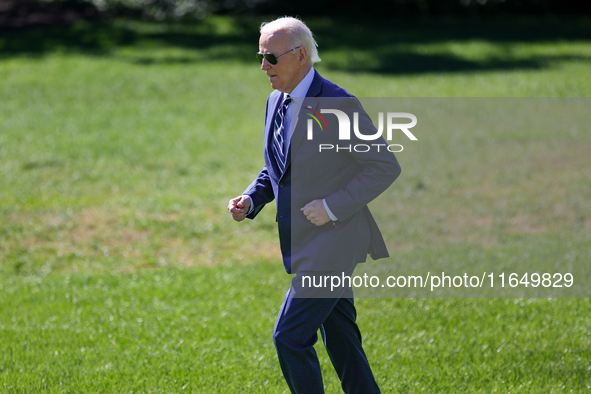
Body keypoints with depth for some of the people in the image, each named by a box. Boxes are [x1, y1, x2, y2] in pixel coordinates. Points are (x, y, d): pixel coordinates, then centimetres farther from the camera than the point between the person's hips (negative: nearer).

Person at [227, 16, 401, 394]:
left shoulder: (338, 105, -16)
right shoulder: (277, 102, 9)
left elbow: (386, 166, -15)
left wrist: (333, 206, -21)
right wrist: (251, 200, 3)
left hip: (332, 242, -8)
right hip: (305, 244, 8)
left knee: (289, 337, -11)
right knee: (340, 340, 14)